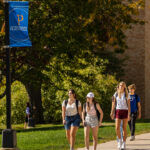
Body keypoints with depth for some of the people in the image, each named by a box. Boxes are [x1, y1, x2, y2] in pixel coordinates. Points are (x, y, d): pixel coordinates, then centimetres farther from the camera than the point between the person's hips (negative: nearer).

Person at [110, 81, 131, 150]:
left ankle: (124, 143, 10)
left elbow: (129, 105, -3)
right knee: (117, 128, -12)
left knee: (124, 128, 1)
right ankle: (119, 140, 11)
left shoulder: (127, 95, -1)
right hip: (118, 111, 1)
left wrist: (129, 115, -11)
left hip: (125, 112, -1)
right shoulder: (116, 94, 5)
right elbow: (114, 104, 8)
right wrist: (112, 113, 2)